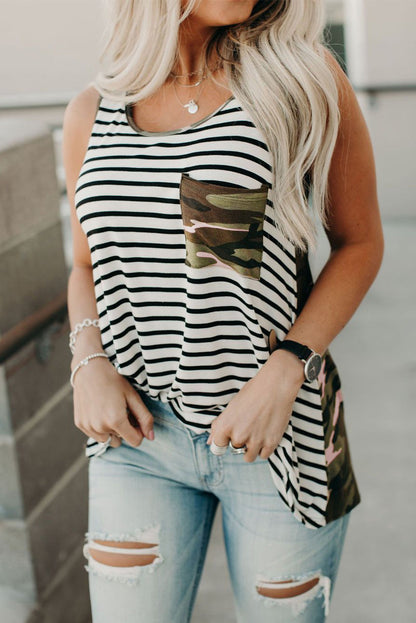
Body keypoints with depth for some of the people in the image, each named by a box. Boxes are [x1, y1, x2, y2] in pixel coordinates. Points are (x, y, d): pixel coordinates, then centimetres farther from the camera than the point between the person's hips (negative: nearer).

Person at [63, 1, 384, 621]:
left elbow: (361, 242, -1)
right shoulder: (93, 114, 2)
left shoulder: (305, 76, -7)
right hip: (140, 431, 2)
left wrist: (283, 374, -14)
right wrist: (89, 365, -6)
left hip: (281, 429, -2)